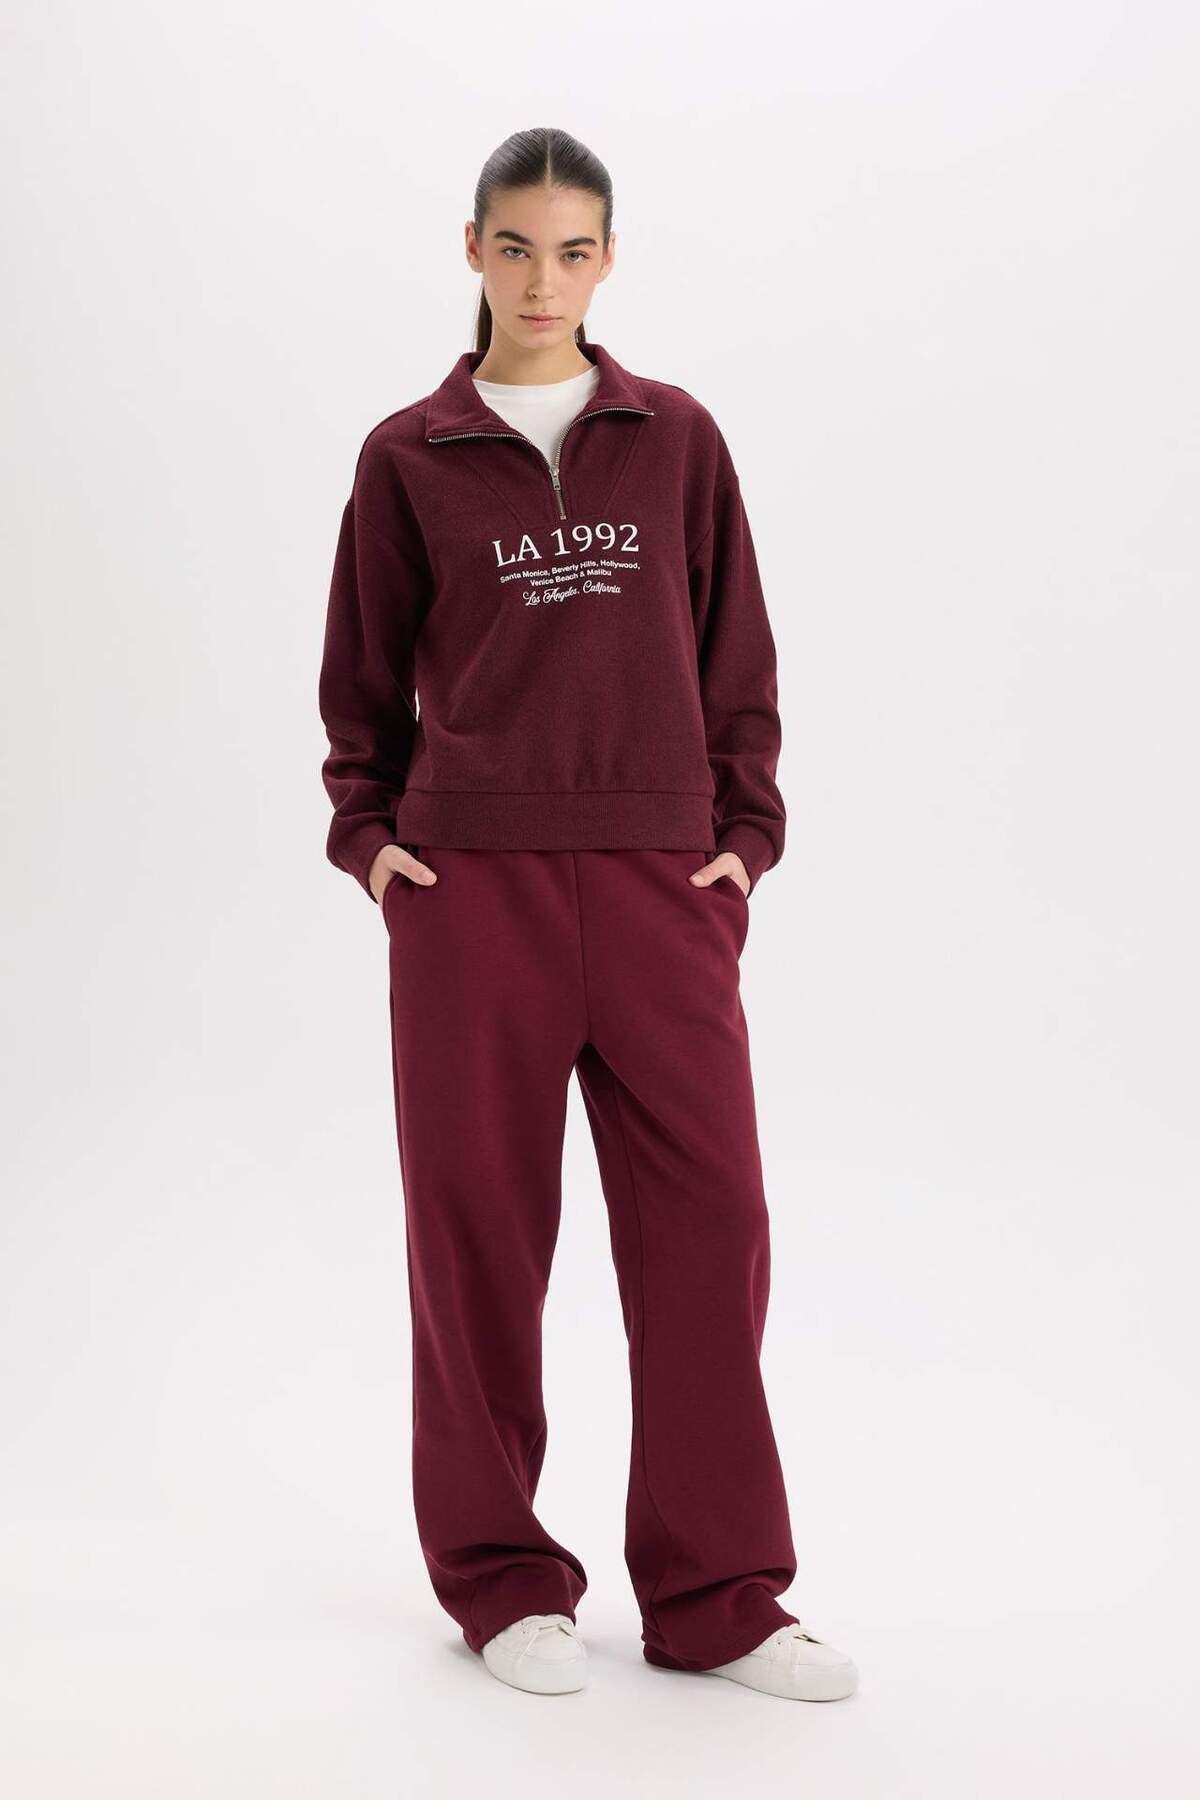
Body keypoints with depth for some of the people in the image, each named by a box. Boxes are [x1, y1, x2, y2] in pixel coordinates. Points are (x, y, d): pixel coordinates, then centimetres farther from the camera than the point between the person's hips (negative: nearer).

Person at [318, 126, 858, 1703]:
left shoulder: (677, 438, 10)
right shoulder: (408, 458, 7)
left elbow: (736, 658, 12)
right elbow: (365, 677, 13)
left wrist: (746, 833, 3)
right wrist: (366, 832, 1)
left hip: (659, 881, 1)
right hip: (470, 881, -1)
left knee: (707, 1220, -2)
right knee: (478, 1225, 3)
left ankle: (715, 1598, 11)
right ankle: (504, 1582, 18)